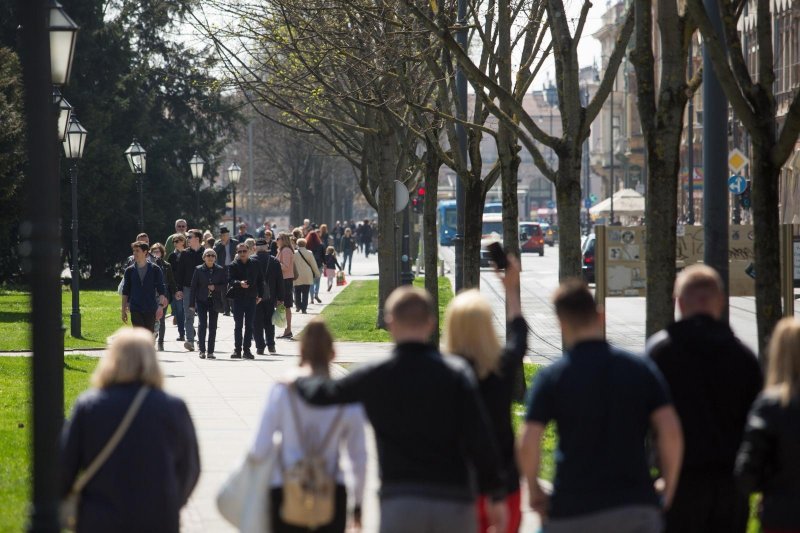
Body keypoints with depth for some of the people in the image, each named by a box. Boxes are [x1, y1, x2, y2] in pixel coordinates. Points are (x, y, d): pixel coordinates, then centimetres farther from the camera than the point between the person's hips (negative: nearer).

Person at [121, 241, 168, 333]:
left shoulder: (155, 270, 0)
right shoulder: (129, 271, 5)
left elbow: (162, 290, 0)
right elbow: (125, 292, 10)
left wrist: (160, 305, -12)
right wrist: (124, 310, 7)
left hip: (151, 310, 0)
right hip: (135, 310, 0)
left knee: (149, 337, 6)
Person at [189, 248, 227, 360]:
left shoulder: (220, 270, 4)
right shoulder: (199, 270, 1)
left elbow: (225, 285, 6)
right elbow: (193, 287, 2)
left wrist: (215, 287, -14)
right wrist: (192, 304, -2)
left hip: (214, 301, 2)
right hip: (201, 301, -2)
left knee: (213, 326, 3)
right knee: (202, 324, -12)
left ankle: (210, 351, 9)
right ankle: (202, 350, -5)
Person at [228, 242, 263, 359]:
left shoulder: (254, 264, 6)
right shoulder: (233, 265, -2)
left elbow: (260, 280, 12)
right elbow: (230, 280, -13)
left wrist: (260, 295, 8)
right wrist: (239, 283, -32)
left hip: (251, 298, 2)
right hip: (238, 298, -2)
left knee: (249, 326, 4)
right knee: (238, 325, 1)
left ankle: (247, 350, 9)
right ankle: (237, 350, 5)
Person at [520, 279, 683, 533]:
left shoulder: (552, 376, -2)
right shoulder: (641, 368, 3)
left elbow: (528, 443, -11)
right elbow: (671, 432, -6)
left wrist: (534, 489, 6)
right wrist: (668, 490, 5)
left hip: (572, 510, -1)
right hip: (637, 506, 1)